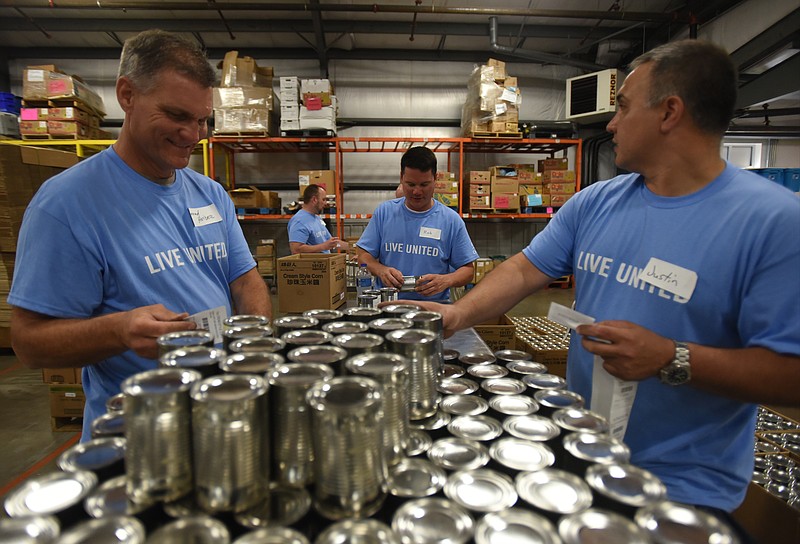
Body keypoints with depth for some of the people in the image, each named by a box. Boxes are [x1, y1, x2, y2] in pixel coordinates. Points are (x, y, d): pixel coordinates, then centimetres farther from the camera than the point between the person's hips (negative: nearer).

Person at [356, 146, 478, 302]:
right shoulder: (384, 211, 9)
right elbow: (363, 255, 9)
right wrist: (380, 270, -13)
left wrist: (446, 280, -15)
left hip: (435, 305, 0)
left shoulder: (451, 220, 5)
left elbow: (467, 270, 7)